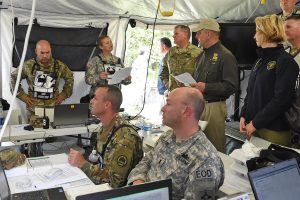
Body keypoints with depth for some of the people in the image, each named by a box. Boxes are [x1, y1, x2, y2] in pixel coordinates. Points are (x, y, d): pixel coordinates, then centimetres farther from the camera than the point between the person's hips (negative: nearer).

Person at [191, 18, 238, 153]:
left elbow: (231, 86, -19)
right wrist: (192, 85, 9)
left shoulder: (225, 56, -11)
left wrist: (206, 87, -22)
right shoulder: (202, 55, 17)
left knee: (215, 149, 1)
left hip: (214, 107, -8)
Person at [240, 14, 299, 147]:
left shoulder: (285, 61, -12)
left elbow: (281, 100, -19)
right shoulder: (261, 60, 13)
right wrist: (243, 116, 3)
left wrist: (256, 123, -16)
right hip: (254, 126, 7)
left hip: (274, 130, -7)